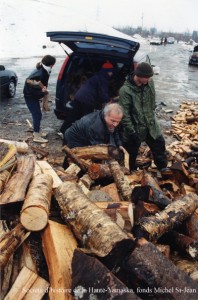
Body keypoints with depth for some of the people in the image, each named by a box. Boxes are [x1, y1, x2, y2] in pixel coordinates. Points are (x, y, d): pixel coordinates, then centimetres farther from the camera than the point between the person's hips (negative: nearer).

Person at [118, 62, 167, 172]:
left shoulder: (150, 82, -7)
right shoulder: (125, 90, -25)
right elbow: (124, 114, -22)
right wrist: (132, 132, -21)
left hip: (151, 124, 5)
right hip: (135, 128, -5)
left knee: (160, 146, 19)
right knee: (131, 154, 14)